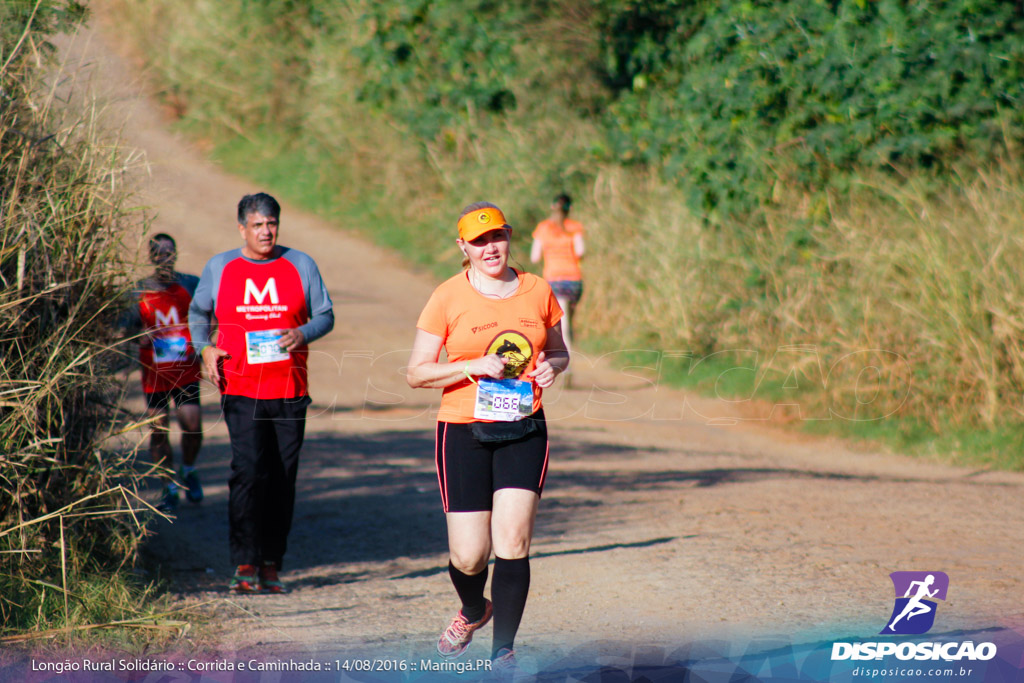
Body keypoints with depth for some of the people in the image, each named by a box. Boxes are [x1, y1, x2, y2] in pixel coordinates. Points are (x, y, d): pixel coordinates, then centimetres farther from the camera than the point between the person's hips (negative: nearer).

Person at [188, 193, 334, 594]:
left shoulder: (300, 266, 7)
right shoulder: (219, 268, 8)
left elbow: (325, 316, 10)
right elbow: (198, 312, 21)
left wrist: (304, 335, -11)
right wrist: (204, 347, 3)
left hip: (290, 392, 2)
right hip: (240, 391, -1)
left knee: (282, 480, 4)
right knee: (248, 472, -15)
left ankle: (271, 565, 12)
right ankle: (245, 565, -12)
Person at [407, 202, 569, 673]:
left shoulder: (537, 291, 6)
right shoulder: (449, 298, -3)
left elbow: (558, 352, 20)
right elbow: (416, 373, -3)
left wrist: (551, 366, -4)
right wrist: (474, 366, -16)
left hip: (524, 430, 2)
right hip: (464, 431, -1)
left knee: (513, 541, -13)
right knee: (469, 557, -2)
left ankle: (503, 650, 0)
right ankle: (473, 611, 34)